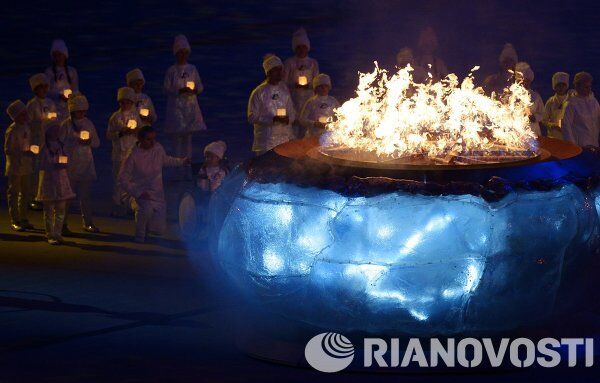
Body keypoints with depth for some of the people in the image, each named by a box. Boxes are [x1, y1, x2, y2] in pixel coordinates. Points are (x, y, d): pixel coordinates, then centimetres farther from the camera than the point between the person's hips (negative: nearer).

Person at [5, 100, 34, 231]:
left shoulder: (26, 126, 7)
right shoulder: (12, 130, -17)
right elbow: (8, 150, -19)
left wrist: (32, 151, 6)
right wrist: (24, 153, -25)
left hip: (26, 167, 8)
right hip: (15, 168, -8)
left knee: (25, 193, 13)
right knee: (14, 193, 0)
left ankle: (23, 219, 23)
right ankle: (14, 221, 5)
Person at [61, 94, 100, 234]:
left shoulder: (89, 124, 10)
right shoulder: (66, 124, -3)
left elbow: (97, 143, 11)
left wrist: (89, 141, -8)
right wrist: (77, 141, -16)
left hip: (86, 165, 4)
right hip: (70, 163, -4)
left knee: (86, 195, 6)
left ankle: (88, 223, 13)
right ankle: (63, 224, 2)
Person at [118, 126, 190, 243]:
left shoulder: (158, 148, -3)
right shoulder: (133, 155, -17)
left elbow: (165, 160, 21)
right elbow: (123, 179, -14)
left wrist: (182, 161, 10)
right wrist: (138, 193, -21)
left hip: (157, 194, 5)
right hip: (140, 193, -5)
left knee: (159, 229, -1)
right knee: (146, 209, -38)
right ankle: (140, 236, -11)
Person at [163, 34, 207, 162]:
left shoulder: (192, 69, 9)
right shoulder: (171, 70, -1)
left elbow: (200, 86, 12)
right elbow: (167, 88, -5)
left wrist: (195, 89, -11)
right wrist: (180, 90, -20)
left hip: (191, 106, 3)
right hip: (176, 107, -3)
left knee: (188, 137, 4)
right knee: (178, 137, -5)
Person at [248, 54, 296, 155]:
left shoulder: (284, 89, 10)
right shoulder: (258, 92, -5)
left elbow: (292, 112, 15)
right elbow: (252, 117, -8)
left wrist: (288, 119, -9)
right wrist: (273, 119, -18)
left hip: (286, 140, 4)